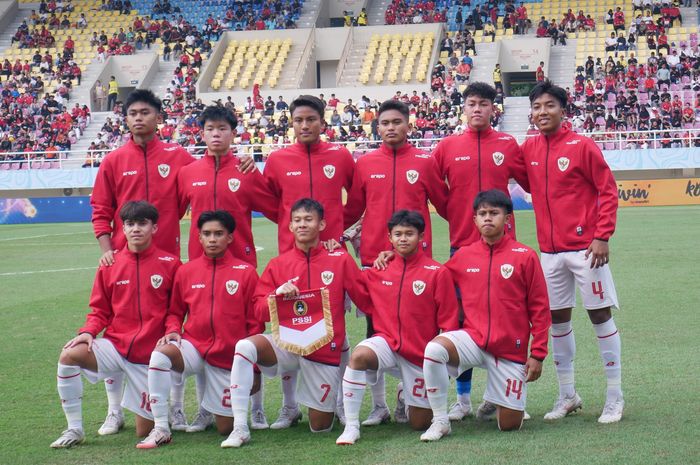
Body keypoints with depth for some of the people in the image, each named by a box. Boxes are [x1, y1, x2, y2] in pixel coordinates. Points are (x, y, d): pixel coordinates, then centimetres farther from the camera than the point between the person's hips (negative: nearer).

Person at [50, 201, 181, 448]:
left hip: (150, 355, -2)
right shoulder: (110, 265, 1)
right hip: (115, 346, 2)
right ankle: (74, 429, -14)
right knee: (69, 355, -28)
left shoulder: (170, 263, -5)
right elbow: (100, 310, 6)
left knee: (144, 431, 0)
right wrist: (88, 332, -13)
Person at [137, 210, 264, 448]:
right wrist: (173, 331, -9)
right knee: (160, 354, -34)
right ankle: (160, 429, -22)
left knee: (226, 428, 2)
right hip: (194, 346, 1)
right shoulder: (186, 271, 2)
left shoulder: (246, 272, -4)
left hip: (229, 356, -1)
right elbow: (175, 312, 13)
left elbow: (255, 322, -2)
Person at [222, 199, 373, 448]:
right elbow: (260, 310, 2)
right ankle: (240, 428, -25)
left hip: (325, 350, -1)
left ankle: (331, 402, 43)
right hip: (287, 343, 1)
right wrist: (277, 293, -17)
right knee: (244, 347, -31)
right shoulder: (278, 265, 3)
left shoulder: (340, 260, -1)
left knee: (320, 427, 4)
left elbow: (366, 300, 1)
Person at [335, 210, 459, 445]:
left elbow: (448, 322, -6)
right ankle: (351, 427, -25)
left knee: (419, 423, 6)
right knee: (359, 355, -34)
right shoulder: (379, 271, 2)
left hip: (420, 353, -1)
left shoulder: (438, 273, -8)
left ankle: (408, 394, 43)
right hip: (387, 342, 1)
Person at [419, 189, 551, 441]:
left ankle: (499, 401, 37)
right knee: (434, 349, -30)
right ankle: (440, 421, -14)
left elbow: (539, 308, -2)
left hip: (511, 349, -2)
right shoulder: (463, 256, 4)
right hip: (472, 338, 2)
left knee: (510, 424, -1)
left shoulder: (525, 256, -5)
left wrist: (537, 354, -5)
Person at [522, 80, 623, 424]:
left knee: (600, 314, 0)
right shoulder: (529, 149, 6)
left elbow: (608, 191, -7)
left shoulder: (582, 146, -8)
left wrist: (602, 236, -13)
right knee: (558, 318, 9)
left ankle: (614, 397, 8)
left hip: (584, 247, -5)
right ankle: (567, 396, 21)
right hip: (550, 250, 5)